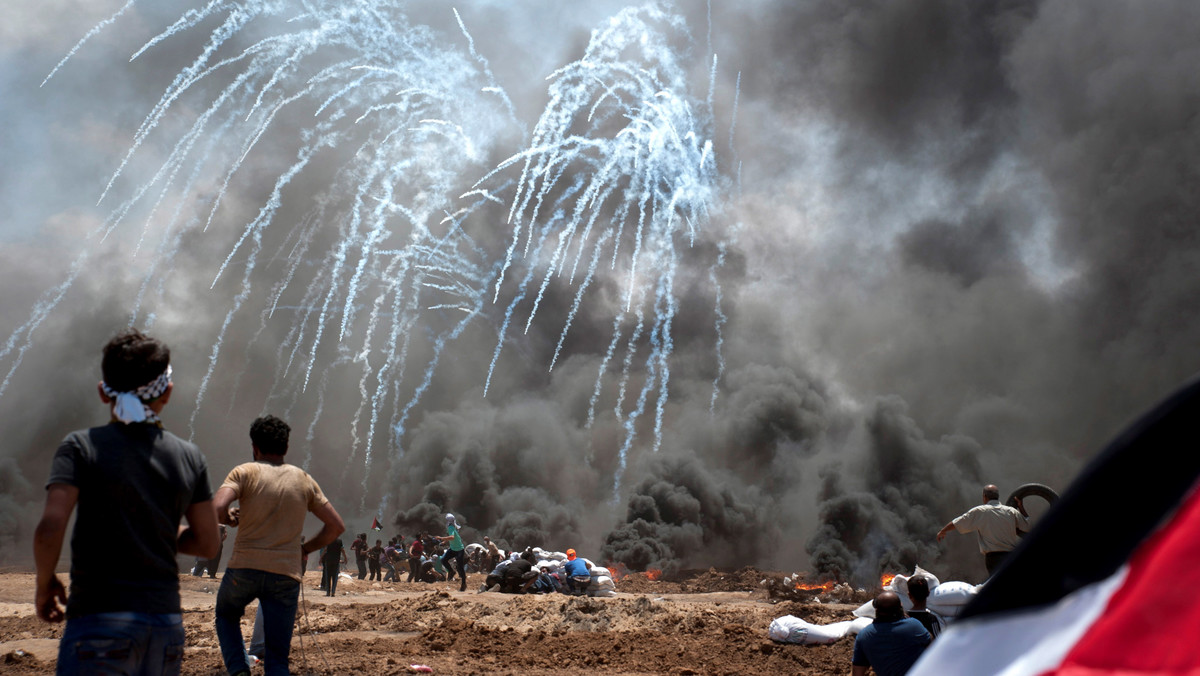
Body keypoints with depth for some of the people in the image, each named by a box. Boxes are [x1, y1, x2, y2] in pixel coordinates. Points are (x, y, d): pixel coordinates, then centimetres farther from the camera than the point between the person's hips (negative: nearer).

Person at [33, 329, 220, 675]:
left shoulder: (82, 446, -3)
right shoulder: (190, 457, 8)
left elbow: (49, 530, -14)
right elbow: (207, 544, 12)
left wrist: (45, 583, 4)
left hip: (100, 620, -4)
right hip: (168, 622, 5)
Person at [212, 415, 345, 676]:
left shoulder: (245, 472, 0)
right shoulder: (304, 480, 9)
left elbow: (216, 510, -16)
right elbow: (336, 526, 10)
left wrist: (230, 518, 5)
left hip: (244, 568, -1)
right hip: (286, 574, 2)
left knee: (226, 615, 30)